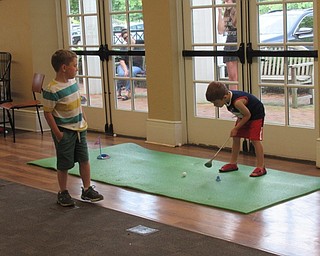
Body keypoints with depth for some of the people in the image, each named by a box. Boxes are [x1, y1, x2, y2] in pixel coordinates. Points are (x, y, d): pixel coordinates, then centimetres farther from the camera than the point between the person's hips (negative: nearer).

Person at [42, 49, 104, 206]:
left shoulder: (73, 82, 2)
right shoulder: (52, 90, -21)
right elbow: (47, 112, -17)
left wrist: (83, 120, 17)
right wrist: (57, 133, -17)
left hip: (79, 129, 7)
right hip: (64, 132, -7)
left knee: (84, 159, 12)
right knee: (64, 165, 5)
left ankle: (87, 190, 24)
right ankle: (63, 193, 21)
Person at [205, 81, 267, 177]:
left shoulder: (237, 102, -39)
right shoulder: (227, 96, -15)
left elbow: (247, 115, -25)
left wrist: (236, 128, -19)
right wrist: (239, 118, -7)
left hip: (256, 115, -9)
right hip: (243, 116, 9)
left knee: (255, 139, -14)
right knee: (236, 137, 7)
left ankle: (261, 167, -10)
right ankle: (233, 163, 17)